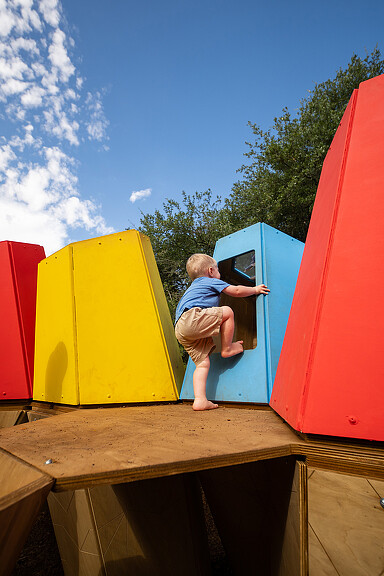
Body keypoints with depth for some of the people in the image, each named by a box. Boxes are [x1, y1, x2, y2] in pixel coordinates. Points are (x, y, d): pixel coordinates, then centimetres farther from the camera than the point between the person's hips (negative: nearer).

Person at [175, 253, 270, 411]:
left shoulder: (193, 288, 39)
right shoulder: (212, 281, 12)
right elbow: (236, 291, 9)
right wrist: (255, 289, 23)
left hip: (181, 330, 9)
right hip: (191, 318, -9)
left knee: (203, 363, 6)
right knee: (227, 311, -7)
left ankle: (200, 400, -3)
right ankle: (227, 349, 4)